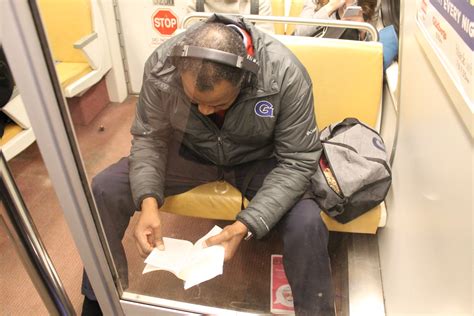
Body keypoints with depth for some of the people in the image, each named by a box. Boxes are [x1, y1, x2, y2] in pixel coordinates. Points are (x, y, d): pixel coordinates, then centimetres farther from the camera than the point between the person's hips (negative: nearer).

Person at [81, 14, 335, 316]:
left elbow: (297, 161, -23)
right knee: (104, 189, -12)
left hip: (257, 158, -1)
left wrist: (245, 225, -33)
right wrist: (148, 201, -27)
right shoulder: (161, 65, -24)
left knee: (307, 224, -28)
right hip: (190, 151, 2)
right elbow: (149, 137, -10)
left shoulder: (286, 75, -30)